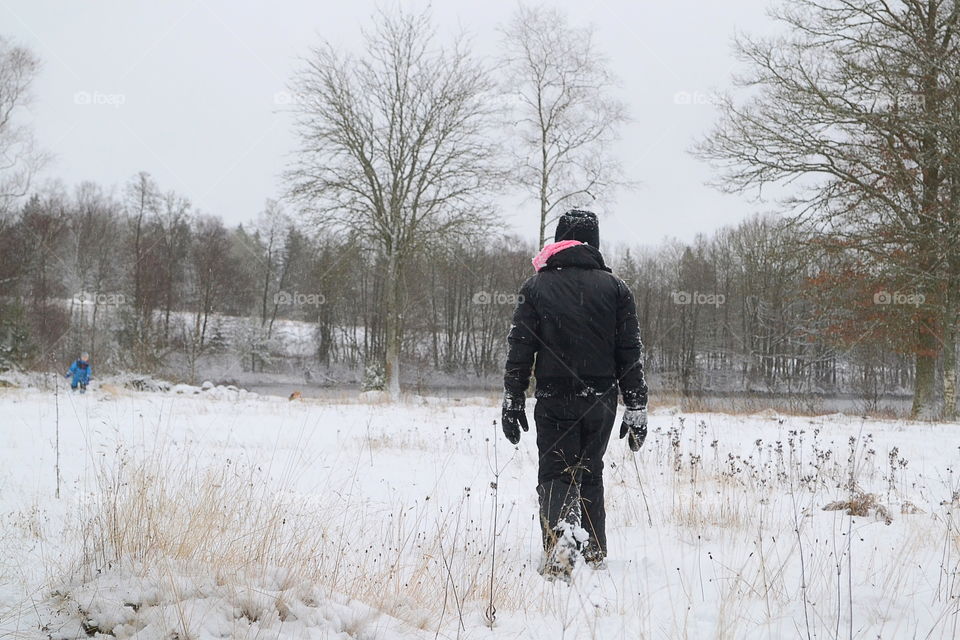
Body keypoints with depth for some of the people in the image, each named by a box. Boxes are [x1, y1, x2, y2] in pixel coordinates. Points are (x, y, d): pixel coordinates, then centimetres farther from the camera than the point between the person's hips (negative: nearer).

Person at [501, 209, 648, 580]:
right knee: (590, 473, 18)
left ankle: (560, 535, -26)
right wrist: (636, 410, 5)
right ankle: (595, 553, 23)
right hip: (602, 401, 2)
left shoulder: (536, 287, 1)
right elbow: (631, 354, 2)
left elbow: (519, 352, -1)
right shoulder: (615, 288, 3)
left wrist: (512, 405, 3)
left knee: (556, 475, 2)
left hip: (554, 400, -2)